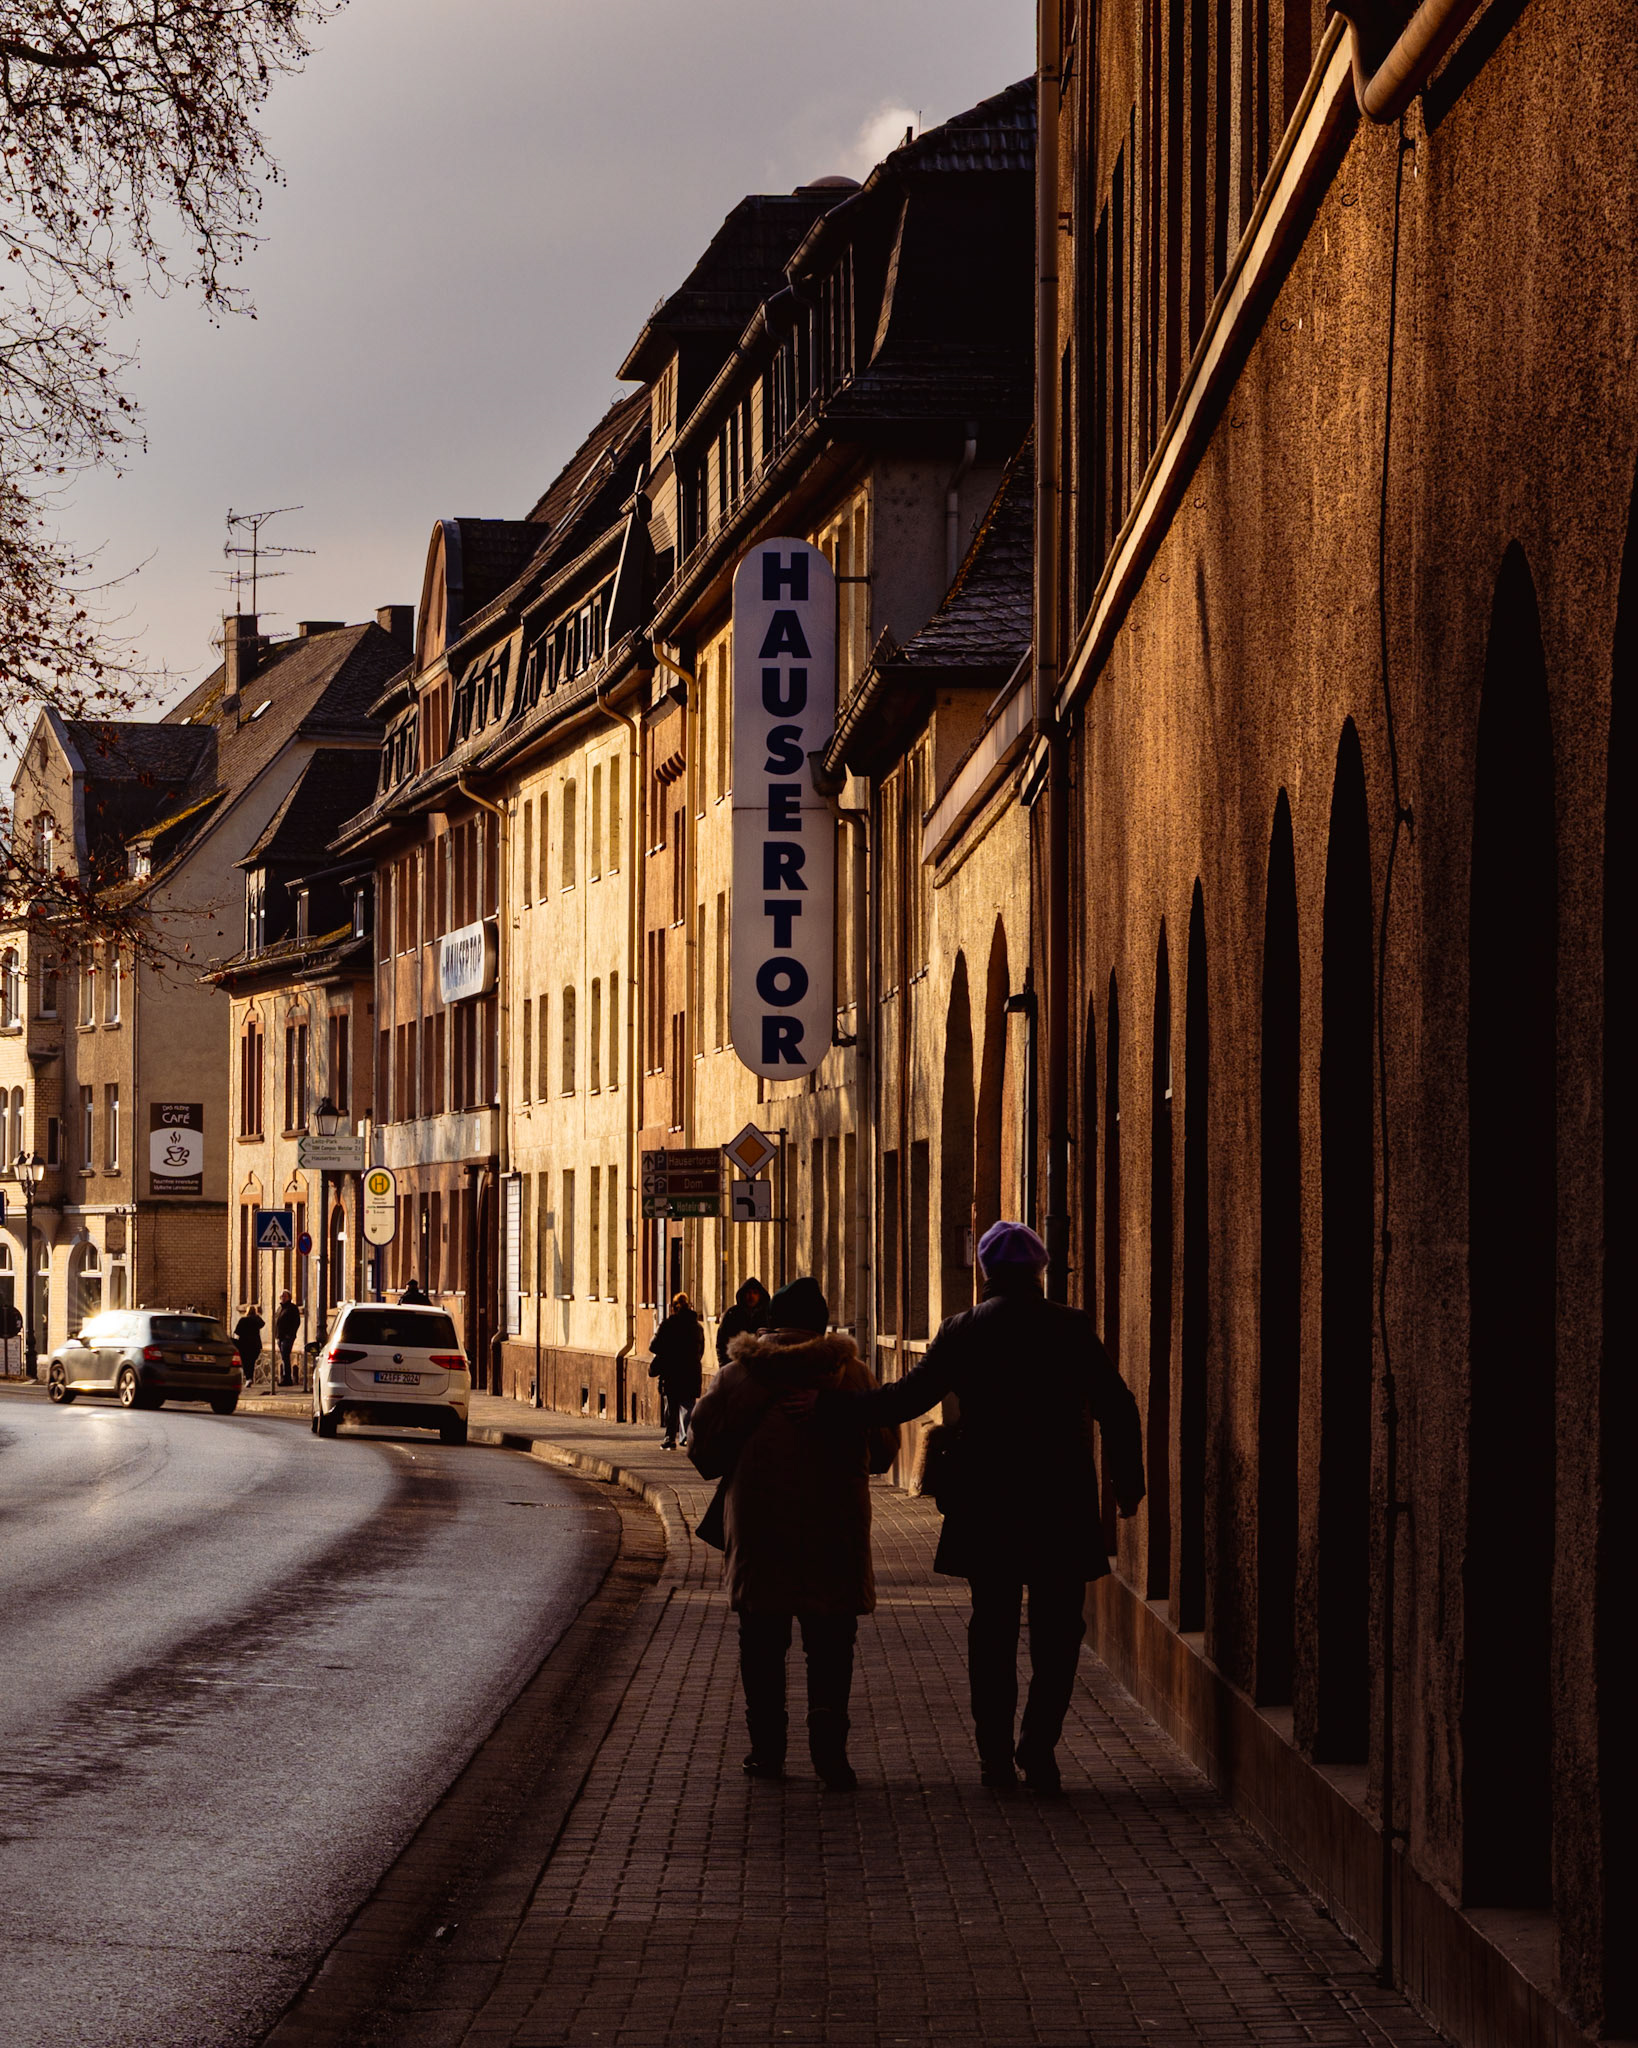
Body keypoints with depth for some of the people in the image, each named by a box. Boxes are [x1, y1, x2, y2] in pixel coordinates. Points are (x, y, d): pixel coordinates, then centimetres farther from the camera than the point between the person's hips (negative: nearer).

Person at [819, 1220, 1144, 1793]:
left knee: (992, 1627, 11)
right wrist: (1127, 1482, 8)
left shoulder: (962, 1332, -1)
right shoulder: (1071, 1329, -2)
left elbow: (908, 1396, -5)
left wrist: (833, 1406, 5)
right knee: (1057, 1631, 4)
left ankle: (995, 1751, 12)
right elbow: (1118, 1409, -2)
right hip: (1061, 1504, -1)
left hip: (985, 1505, 1)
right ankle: (1038, 1748, -5)